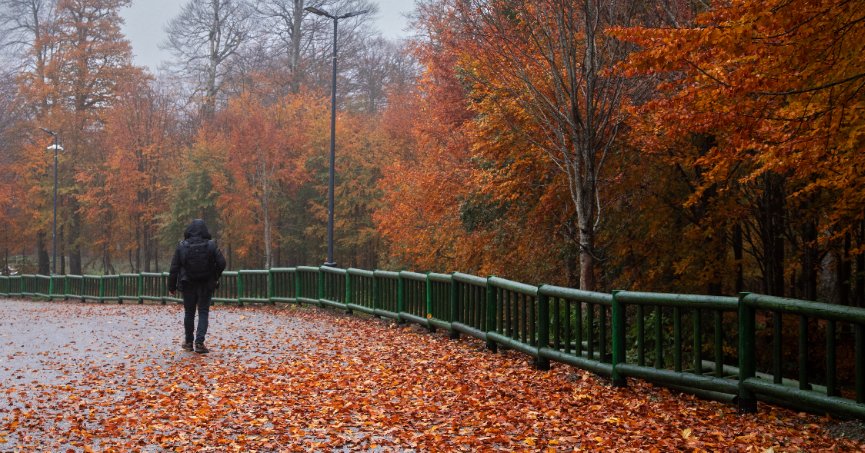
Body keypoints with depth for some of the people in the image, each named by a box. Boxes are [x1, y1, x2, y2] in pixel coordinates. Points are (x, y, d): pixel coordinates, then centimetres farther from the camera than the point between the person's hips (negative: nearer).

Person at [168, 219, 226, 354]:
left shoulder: (182, 246, -5)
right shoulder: (210, 245, -7)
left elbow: (174, 268, -5)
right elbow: (221, 263, -11)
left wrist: (171, 287, 3)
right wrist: (215, 278, 6)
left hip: (188, 285, 1)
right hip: (206, 285, -1)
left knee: (189, 313, 15)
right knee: (203, 313, 3)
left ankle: (189, 342, 25)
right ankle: (199, 343, -9)